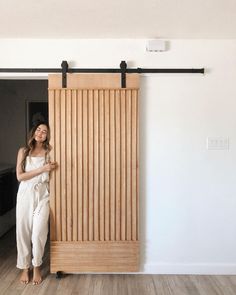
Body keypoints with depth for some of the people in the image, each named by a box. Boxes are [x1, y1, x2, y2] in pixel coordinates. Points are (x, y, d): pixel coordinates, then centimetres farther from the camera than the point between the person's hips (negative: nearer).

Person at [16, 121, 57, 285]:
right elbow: (20, 176, -7)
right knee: (23, 232, 7)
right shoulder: (23, 151, 4)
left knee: (38, 233, -6)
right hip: (25, 195, 1)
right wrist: (42, 169, -14)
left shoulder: (49, 152, 3)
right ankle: (25, 267, 26)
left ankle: (37, 267, 17)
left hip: (42, 195, -1)